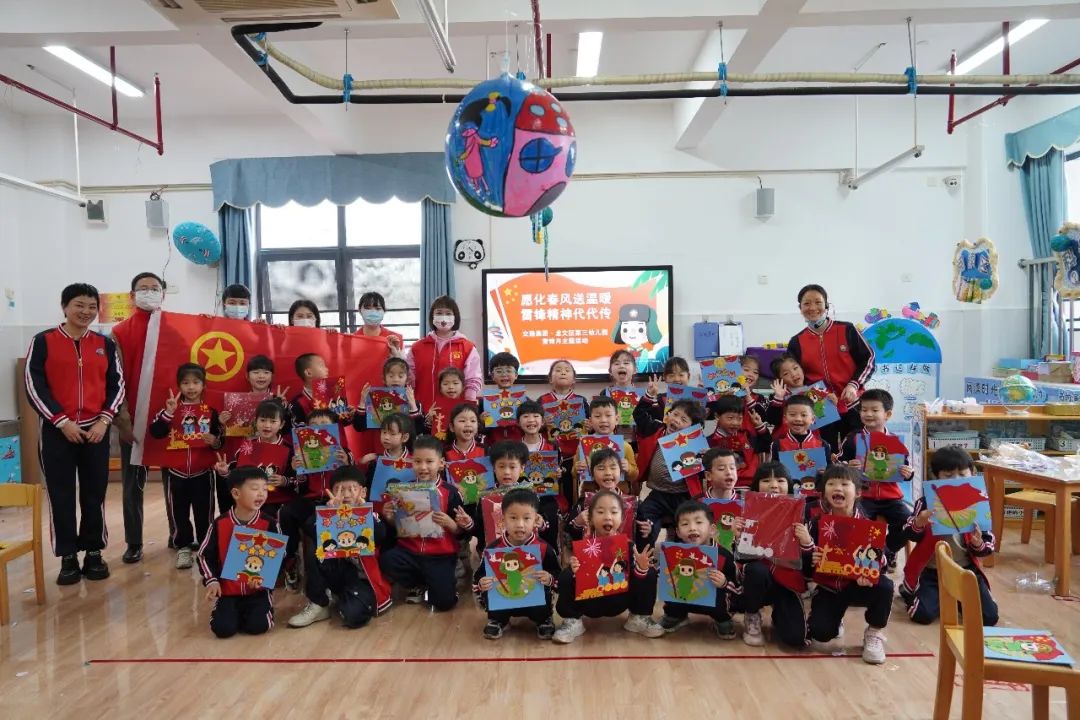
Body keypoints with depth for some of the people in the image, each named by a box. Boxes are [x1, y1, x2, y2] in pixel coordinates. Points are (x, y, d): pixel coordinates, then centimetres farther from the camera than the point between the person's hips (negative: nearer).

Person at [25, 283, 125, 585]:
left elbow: (117, 384, 7)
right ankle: (68, 557, 11)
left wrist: (104, 420, -6)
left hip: (96, 430, 2)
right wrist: (62, 421, -11)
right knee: (61, 495, 2)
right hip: (56, 431, -2)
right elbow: (34, 386, -5)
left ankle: (94, 553, 16)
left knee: (95, 493, 5)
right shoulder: (43, 341, 0)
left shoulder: (105, 344, 8)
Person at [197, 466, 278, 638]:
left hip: (259, 589, -1)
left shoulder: (269, 524, -8)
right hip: (228, 589, 1)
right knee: (223, 628, -15)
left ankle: (264, 606, 15)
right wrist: (211, 580, -7)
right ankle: (236, 610, 17)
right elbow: (205, 555, 4)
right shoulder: (220, 523, -6)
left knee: (258, 626, -18)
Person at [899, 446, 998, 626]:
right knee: (923, 615, -17)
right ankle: (909, 590, 19)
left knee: (989, 617, -7)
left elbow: (989, 542, 2)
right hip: (931, 570, -3)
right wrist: (919, 522, -34)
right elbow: (909, 535, -11)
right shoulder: (927, 503, -8)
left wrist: (978, 544, -22)